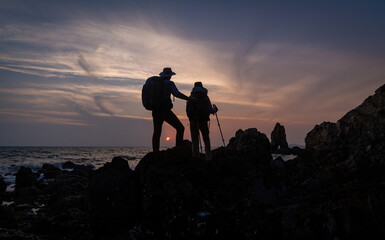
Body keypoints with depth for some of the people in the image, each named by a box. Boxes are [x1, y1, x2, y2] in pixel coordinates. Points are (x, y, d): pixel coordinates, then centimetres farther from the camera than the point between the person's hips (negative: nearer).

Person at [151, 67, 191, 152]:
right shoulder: (169, 83, -3)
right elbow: (177, 94, -17)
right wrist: (189, 99, -14)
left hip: (156, 111, 6)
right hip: (165, 111, -6)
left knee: (157, 133, 13)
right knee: (180, 128, 3)